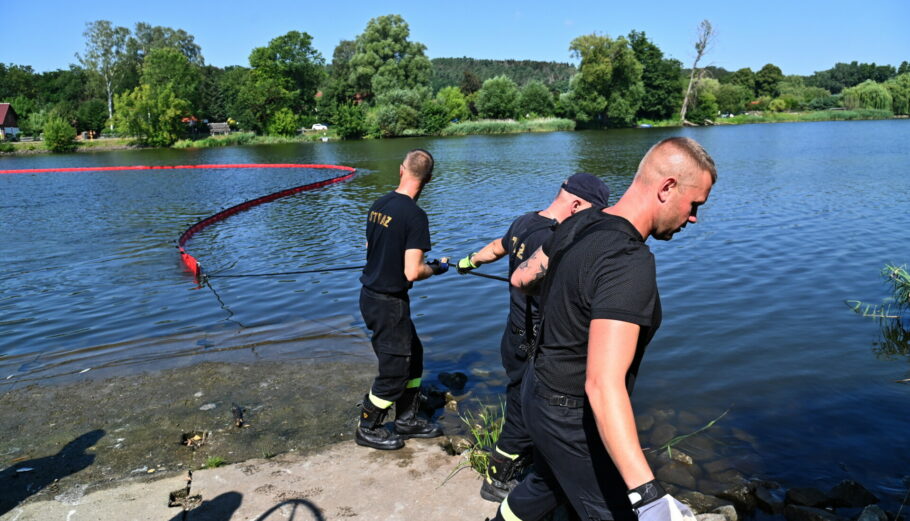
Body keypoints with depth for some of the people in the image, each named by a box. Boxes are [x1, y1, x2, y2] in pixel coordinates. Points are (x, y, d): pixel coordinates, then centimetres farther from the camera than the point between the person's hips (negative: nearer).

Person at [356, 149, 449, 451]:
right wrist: (436, 268, -5)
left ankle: (407, 421, 33)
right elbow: (412, 273, -24)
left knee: (412, 354, 21)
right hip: (389, 303, -8)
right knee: (394, 370, 9)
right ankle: (368, 429, 26)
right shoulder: (415, 215, -21)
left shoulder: (378, 205, 3)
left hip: (370, 296, 8)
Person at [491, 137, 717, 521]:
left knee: (546, 483, 30)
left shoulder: (578, 224, -4)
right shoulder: (627, 263, -30)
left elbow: (521, 278, 13)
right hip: (573, 416, -8)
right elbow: (603, 385, -38)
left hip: (541, 393, 9)